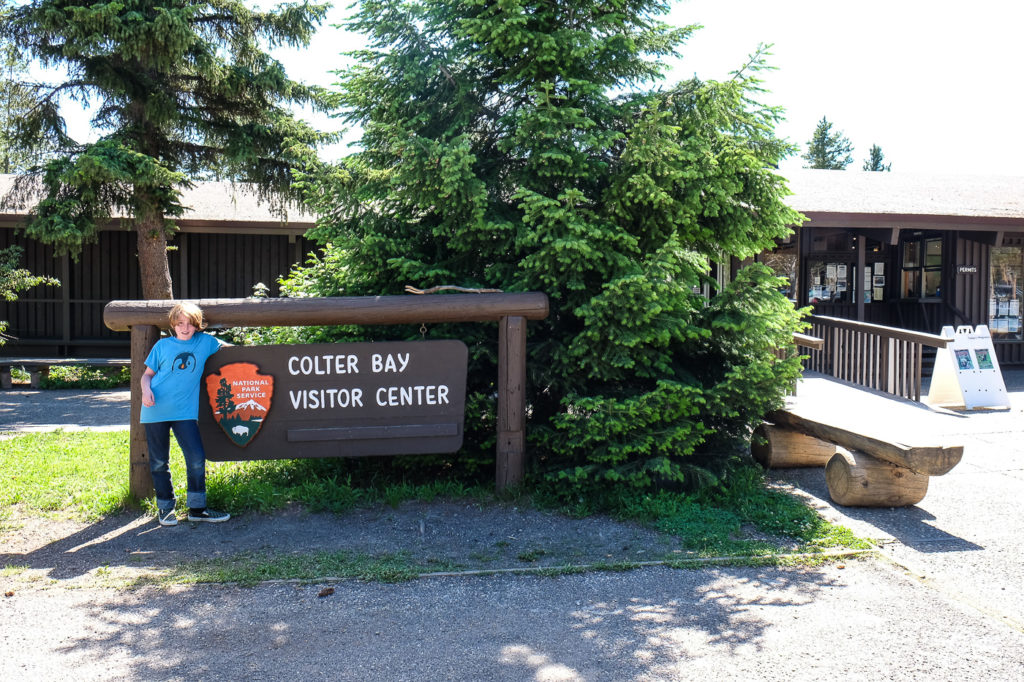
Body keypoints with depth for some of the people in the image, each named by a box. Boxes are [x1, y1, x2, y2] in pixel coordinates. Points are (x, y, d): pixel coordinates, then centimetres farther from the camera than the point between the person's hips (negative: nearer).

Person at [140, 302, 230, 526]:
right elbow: (148, 373, 10)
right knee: (159, 462, 6)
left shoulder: (205, 341, 8)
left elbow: (227, 348, 26)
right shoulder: (163, 345, 5)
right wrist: (146, 389, -9)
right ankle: (165, 508, 21)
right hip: (156, 409, 0)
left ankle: (197, 508, 5)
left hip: (185, 410, 1)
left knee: (196, 457, -8)